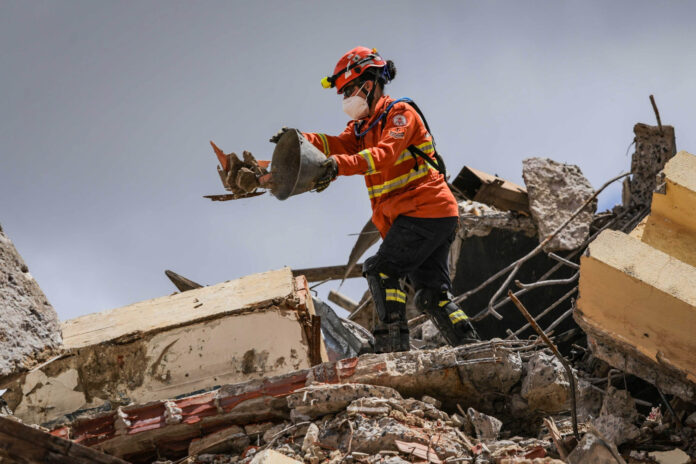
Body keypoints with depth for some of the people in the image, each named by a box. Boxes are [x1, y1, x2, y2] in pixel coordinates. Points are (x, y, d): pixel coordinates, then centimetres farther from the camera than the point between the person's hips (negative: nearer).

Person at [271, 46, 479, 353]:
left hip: (427, 211, -9)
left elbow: (385, 154, -24)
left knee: (381, 270, -11)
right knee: (431, 294, 6)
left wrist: (340, 165, -39)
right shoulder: (364, 126, 22)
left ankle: (393, 344, -13)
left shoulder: (401, 113, -6)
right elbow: (340, 145, 2)